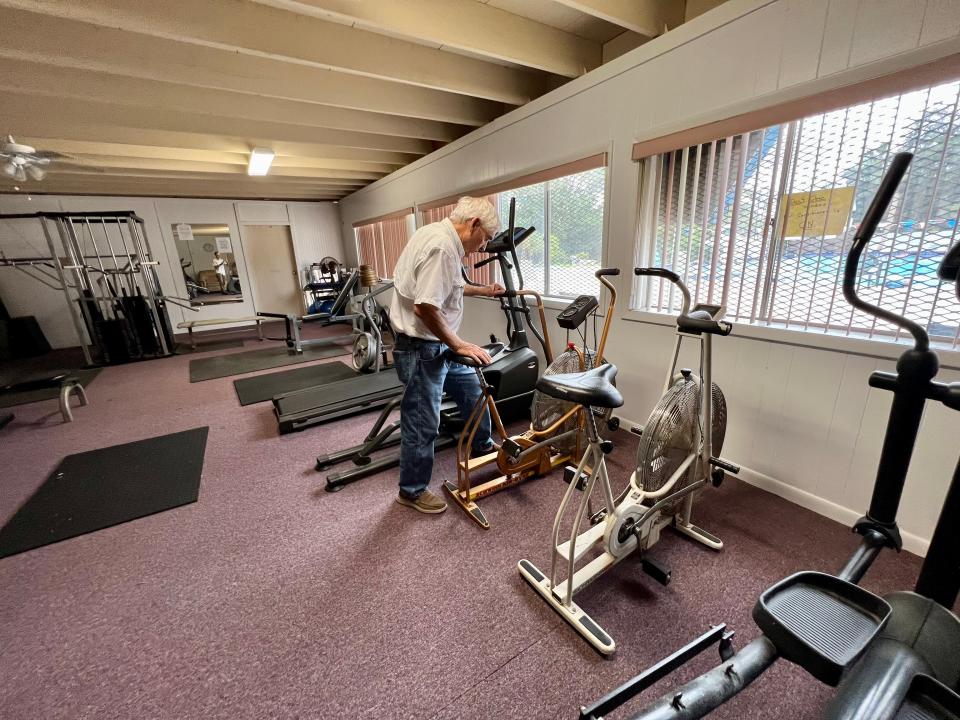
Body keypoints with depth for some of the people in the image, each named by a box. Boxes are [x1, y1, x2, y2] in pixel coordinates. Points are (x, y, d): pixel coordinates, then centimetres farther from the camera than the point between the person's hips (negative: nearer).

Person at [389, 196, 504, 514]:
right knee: (422, 423, 3)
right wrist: (459, 344, -20)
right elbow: (425, 307, -30)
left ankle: (483, 447, 44)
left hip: (438, 346, 11)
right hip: (421, 349, -11)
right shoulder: (442, 247, -23)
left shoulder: (441, 237, 11)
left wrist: (482, 291, 33)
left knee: (473, 389, 23)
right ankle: (412, 491, 23)